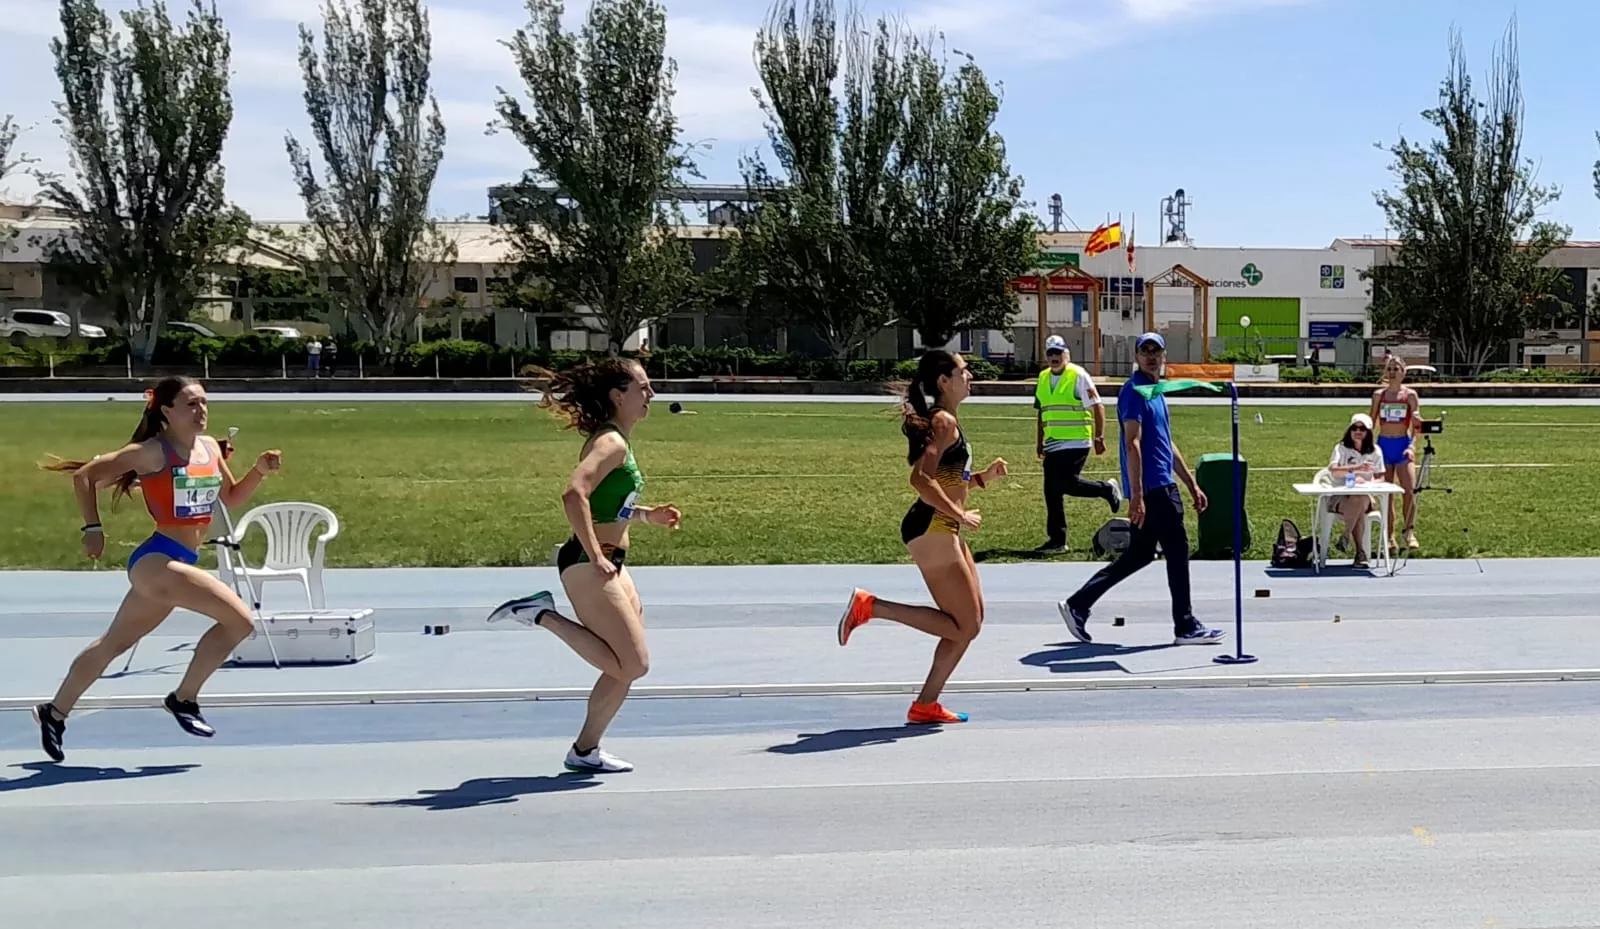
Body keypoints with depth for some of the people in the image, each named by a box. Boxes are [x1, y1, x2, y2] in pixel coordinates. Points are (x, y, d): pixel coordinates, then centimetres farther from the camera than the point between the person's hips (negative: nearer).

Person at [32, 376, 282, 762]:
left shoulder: (211, 448, 9)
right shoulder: (153, 452, -11)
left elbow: (231, 497, 21)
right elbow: (85, 475, -6)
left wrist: (260, 470, 5)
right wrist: (93, 529, -7)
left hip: (177, 563, 8)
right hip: (155, 560, -8)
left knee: (114, 643, 22)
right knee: (239, 619, -17)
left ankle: (55, 713, 38)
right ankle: (184, 698, -3)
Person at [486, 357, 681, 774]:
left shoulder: (617, 442, 15)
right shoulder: (612, 443, -15)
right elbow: (574, 494, -30)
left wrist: (646, 515, 16)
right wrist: (594, 556, -28)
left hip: (609, 564, 10)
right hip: (589, 566, -10)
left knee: (626, 666, 11)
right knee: (632, 665, -9)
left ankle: (586, 750, 19)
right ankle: (542, 615, -4)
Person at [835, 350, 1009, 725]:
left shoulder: (944, 421, 19)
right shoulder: (944, 422, -12)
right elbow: (922, 480, -24)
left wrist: (984, 477, 12)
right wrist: (960, 516, -20)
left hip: (944, 532, 10)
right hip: (931, 529, -10)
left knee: (971, 620, 11)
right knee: (963, 626, -7)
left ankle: (926, 704, 13)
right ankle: (869, 606, -6)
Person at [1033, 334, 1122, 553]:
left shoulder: (1078, 376, -7)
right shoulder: (1043, 378, 12)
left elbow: (1097, 407, -8)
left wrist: (1099, 437, -15)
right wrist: (1039, 442, 20)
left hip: (1076, 443, -6)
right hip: (1053, 444, 6)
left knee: (1067, 483, -15)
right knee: (1051, 491, 4)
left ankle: (1107, 489, 10)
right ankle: (1056, 539, 10)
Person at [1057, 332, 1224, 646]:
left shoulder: (1156, 392, 19)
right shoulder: (1134, 391, -11)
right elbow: (1132, 444, -18)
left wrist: (1192, 485, 24)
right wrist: (1136, 496, -24)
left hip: (1161, 486, 10)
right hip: (1152, 489, -10)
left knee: (1139, 554, 11)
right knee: (1177, 550, -3)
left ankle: (1078, 605, 13)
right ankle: (1185, 626, 7)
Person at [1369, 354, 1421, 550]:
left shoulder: (1410, 395, 1)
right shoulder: (1378, 395, 7)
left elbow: (1415, 425, -3)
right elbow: (1370, 422, 11)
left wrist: (1412, 446, -15)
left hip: (1403, 444, -2)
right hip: (1383, 445, 2)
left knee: (1409, 489, -15)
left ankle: (1410, 532, -8)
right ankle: (1389, 536, 9)